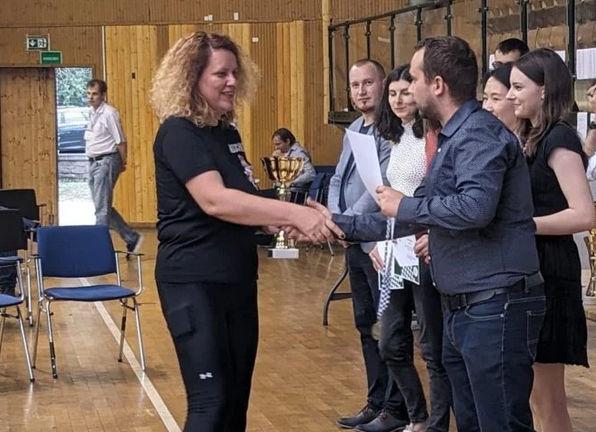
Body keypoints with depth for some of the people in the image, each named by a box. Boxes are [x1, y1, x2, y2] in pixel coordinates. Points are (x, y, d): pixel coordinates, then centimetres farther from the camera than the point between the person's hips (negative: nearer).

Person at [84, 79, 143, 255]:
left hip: (106, 162, -9)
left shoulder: (109, 114, -12)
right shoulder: (93, 113, 12)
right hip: (94, 162, 9)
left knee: (102, 208, -8)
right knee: (104, 207, 13)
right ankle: (132, 238, 23)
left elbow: (120, 141, -12)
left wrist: (123, 163, -7)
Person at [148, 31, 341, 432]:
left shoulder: (228, 132, 11)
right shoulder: (178, 133, -14)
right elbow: (215, 201, -28)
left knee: (238, 396, 11)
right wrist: (294, 212, -32)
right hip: (194, 281, -8)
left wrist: (295, 221, 1)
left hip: (236, 277, 9)